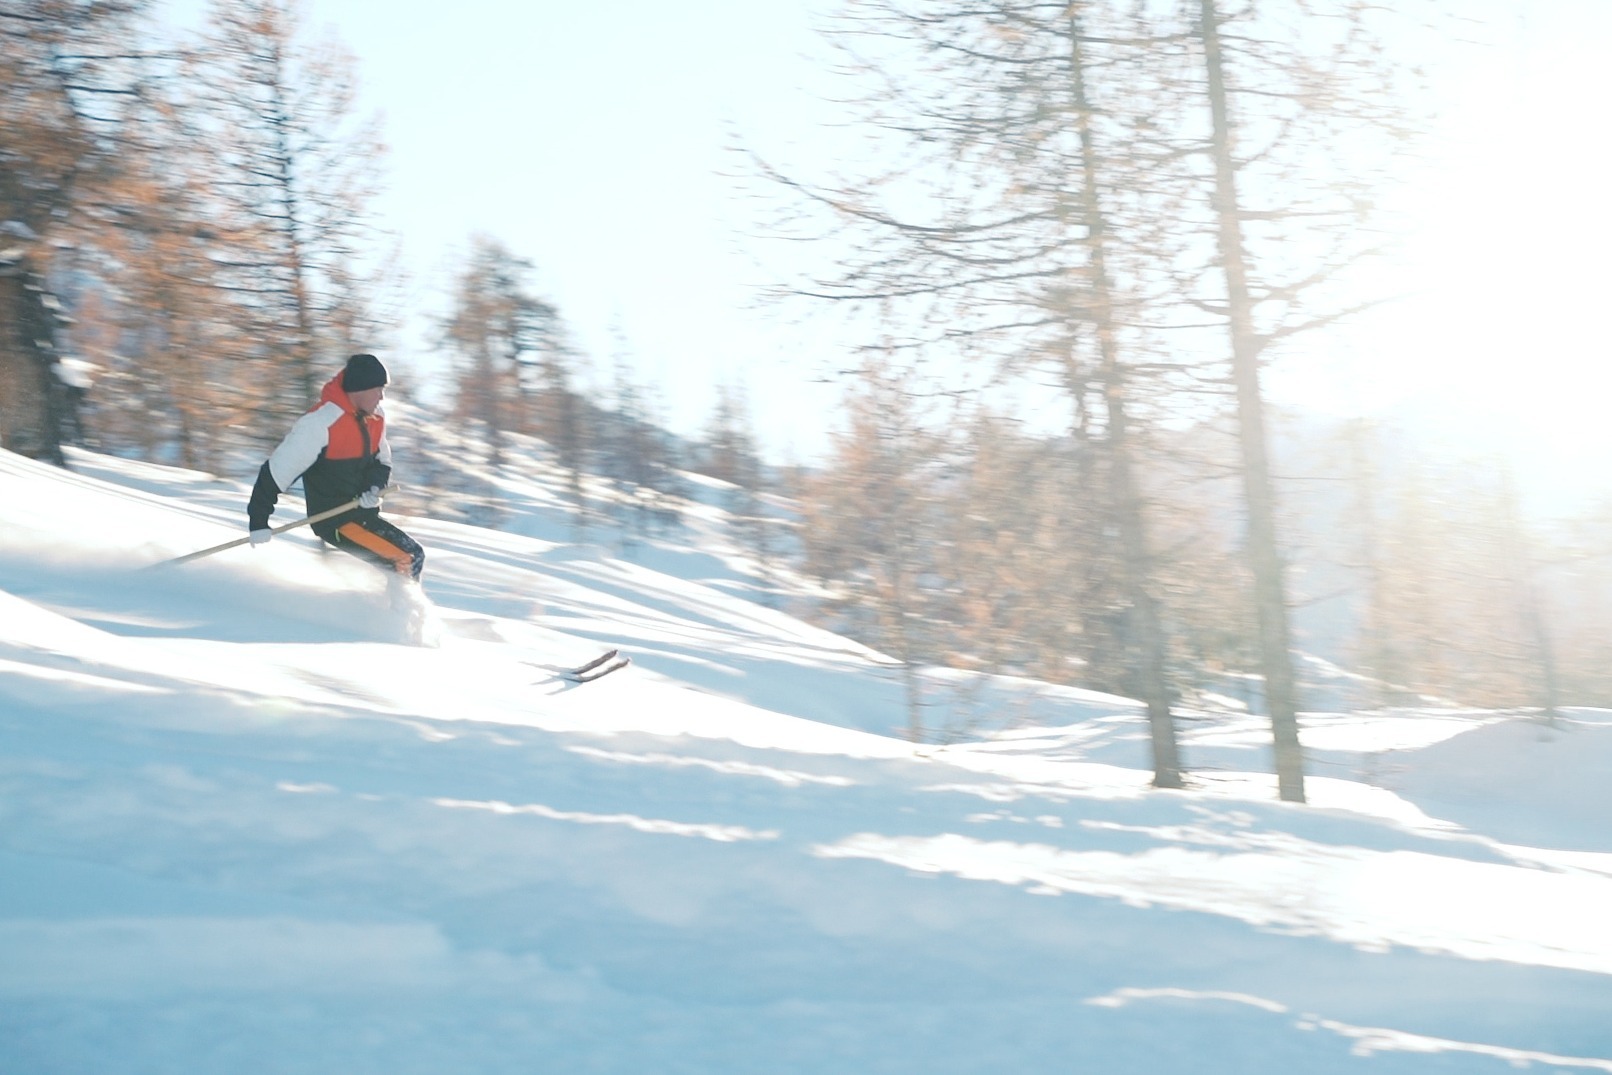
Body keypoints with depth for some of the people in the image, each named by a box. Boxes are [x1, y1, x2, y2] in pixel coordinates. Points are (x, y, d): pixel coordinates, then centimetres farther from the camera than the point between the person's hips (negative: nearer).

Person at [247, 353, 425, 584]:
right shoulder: (321, 423, -23)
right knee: (410, 559, -17)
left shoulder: (375, 419, 1)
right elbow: (276, 471, -20)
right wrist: (258, 521, -20)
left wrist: (375, 487, -8)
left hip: (364, 515, 8)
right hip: (336, 521, -8)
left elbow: (383, 462, 15)